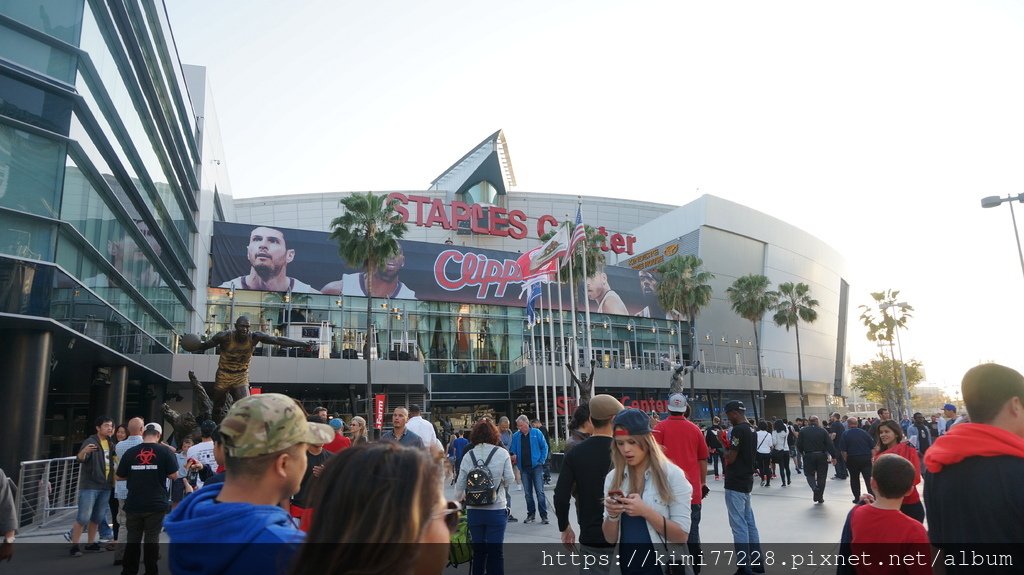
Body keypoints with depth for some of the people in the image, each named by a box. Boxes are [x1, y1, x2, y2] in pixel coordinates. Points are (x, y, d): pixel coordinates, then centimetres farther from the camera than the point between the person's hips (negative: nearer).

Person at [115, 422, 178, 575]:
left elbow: (119, 477, 8)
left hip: (133, 504, 2)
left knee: (133, 539, 14)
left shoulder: (130, 452, 1)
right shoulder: (165, 451, -6)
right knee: (152, 539, 7)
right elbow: (174, 476, -5)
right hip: (156, 504, -2)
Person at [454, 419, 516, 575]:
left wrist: (458, 499, 22)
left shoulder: (469, 455, -2)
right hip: (496, 509, -2)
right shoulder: (502, 453, -8)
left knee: (478, 551, 16)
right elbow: (510, 480, -4)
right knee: (495, 552, 6)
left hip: (474, 510, 2)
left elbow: (460, 484, 3)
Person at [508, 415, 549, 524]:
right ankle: (531, 514, 21)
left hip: (536, 466, -3)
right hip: (524, 468, 3)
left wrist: (542, 460, -4)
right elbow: (512, 451, 9)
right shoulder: (516, 436, 5)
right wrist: (514, 459, -10)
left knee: (540, 492, -6)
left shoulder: (536, 433, -1)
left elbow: (544, 447, 2)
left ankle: (544, 516, -1)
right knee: (528, 493, 9)